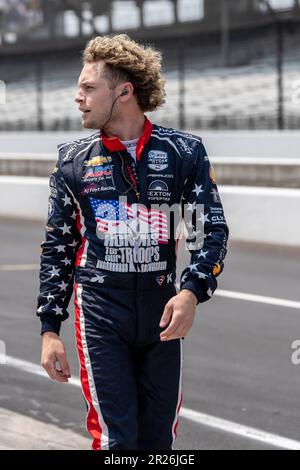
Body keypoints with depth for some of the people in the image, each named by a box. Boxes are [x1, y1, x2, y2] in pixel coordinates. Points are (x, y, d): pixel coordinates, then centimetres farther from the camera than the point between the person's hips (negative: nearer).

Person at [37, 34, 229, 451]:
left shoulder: (183, 152, 1)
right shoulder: (74, 161, 4)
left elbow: (212, 229, 1)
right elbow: (57, 248, 10)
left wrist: (192, 291, -16)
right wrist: (50, 329, 5)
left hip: (163, 309, 1)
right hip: (99, 310, -1)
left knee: (159, 435, 8)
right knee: (115, 437, -6)